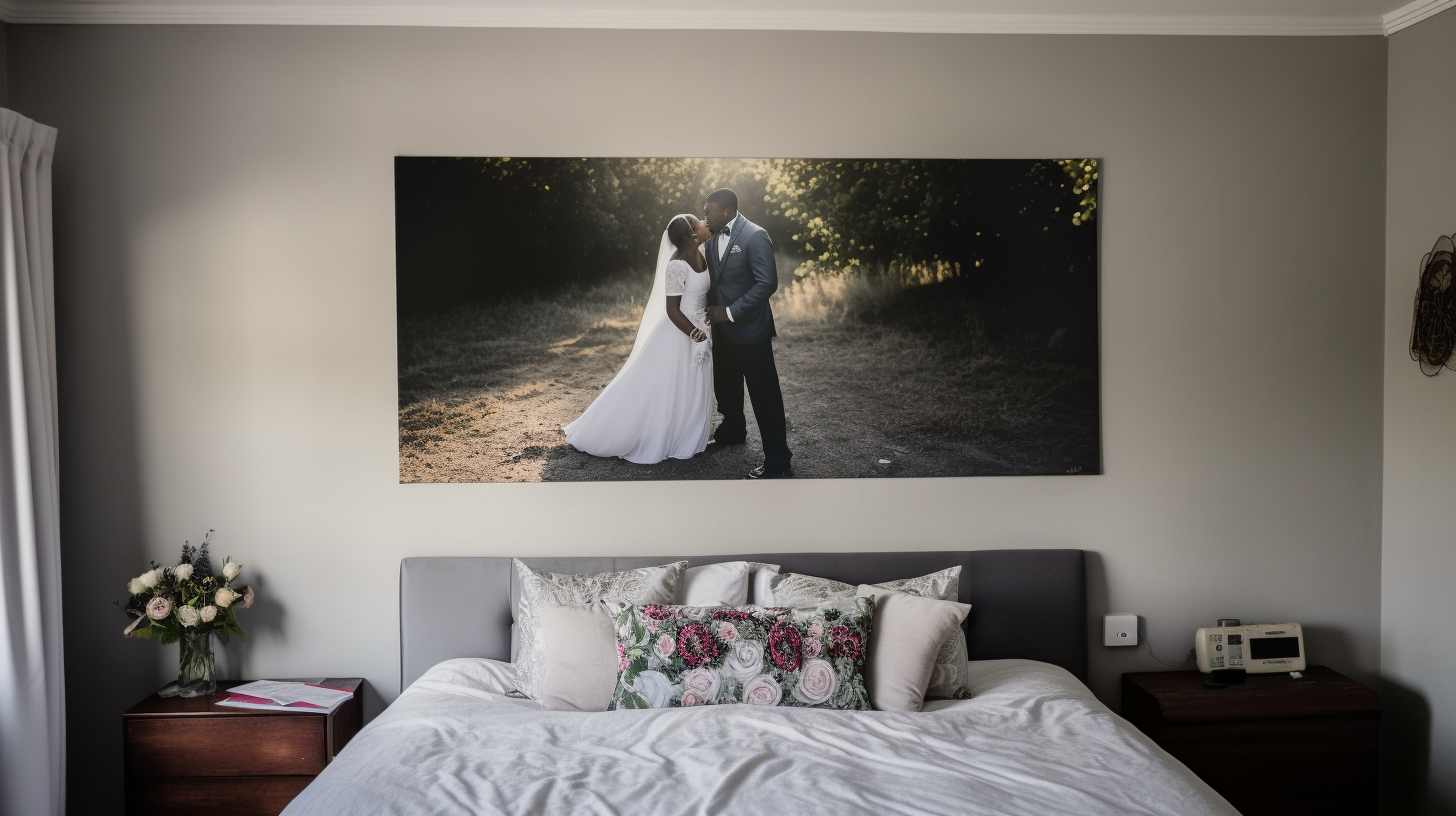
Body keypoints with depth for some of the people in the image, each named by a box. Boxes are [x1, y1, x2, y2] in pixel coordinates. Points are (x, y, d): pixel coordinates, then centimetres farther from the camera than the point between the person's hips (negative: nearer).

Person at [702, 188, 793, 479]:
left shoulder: (755, 236, -17)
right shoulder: (714, 238, 6)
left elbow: (767, 282, -22)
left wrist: (731, 312, -21)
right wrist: (712, 309, 1)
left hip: (750, 328, -8)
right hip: (722, 327, 8)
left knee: (764, 395, -4)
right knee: (725, 386, 22)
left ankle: (778, 462, 2)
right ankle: (733, 431, 46)